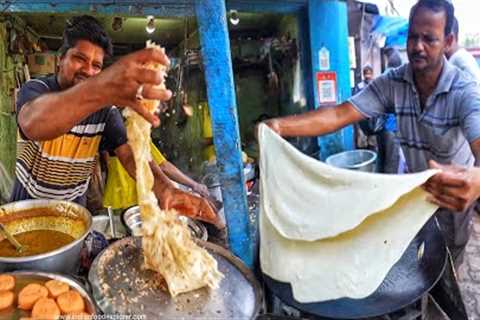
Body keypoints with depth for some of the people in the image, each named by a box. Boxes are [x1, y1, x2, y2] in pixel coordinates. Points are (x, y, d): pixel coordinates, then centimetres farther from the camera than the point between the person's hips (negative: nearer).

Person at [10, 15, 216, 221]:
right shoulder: (35, 89, -19)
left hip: (72, 209, 2)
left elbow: (128, 154, -19)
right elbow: (33, 124, -43)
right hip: (28, 203, -2)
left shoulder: (105, 109, -9)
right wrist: (99, 89, -62)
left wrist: (163, 188, -42)